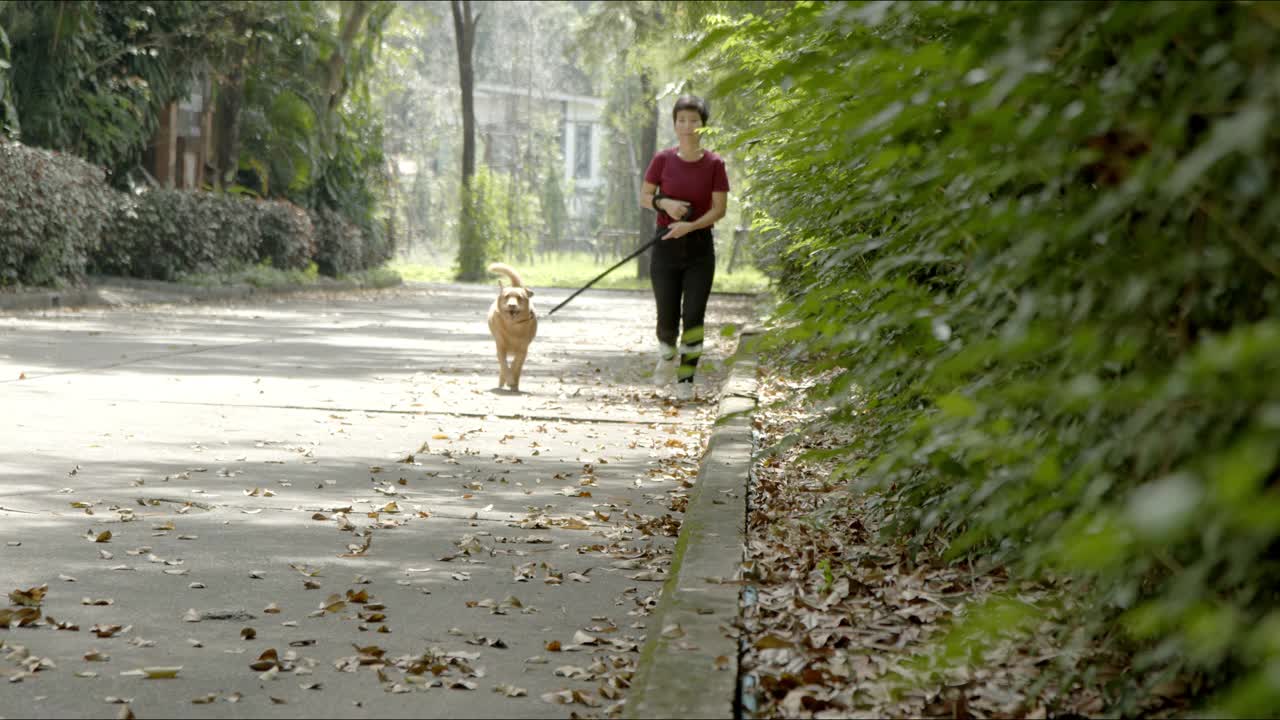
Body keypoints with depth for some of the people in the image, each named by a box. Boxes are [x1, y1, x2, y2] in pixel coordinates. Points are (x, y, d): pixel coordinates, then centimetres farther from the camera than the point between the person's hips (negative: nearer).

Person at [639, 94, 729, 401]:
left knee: (694, 316, -6)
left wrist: (690, 225, -21)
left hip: (699, 247, -1)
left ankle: (686, 379, 3)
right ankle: (667, 354, 36)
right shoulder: (662, 160, -1)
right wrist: (665, 203, -15)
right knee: (667, 317, 4)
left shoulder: (714, 164, -4)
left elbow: (719, 208, -6)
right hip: (665, 246, 1)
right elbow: (644, 197, 6)